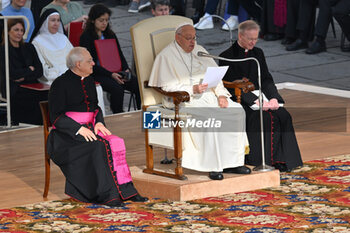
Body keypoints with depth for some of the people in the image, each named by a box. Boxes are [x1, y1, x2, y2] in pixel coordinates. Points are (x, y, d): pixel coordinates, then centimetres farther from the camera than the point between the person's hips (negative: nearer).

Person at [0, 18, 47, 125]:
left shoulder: (29, 48, 19)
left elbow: (39, 71, 9)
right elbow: (10, 74, -8)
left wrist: (24, 76, -7)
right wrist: (29, 70, 2)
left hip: (31, 87, 5)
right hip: (14, 90, -5)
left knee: (48, 95, -26)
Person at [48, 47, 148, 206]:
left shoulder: (89, 82, 16)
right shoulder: (60, 84, -7)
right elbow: (56, 117, -11)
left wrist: (99, 123, 0)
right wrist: (79, 129, -22)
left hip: (89, 129, 6)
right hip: (67, 134, -6)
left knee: (115, 143, -21)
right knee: (99, 145, -31)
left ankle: (125, 191, -26)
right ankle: (106, 195, -30)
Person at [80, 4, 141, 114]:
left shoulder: (110, 35, 18)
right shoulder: (86, 37, -2)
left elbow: (120, 55, 17)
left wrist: (126, 70, -5)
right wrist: (111, 74, -19)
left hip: (114, 72, 6)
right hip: (96, 74, -6)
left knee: (138, 85, -19)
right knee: (117, 88, -34)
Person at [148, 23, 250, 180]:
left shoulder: (199, 51, 18)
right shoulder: (166, 56, -2)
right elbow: (167, 86, -11)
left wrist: (221, 94, -4)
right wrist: (193, 89, -22)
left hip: (208, 95, 7)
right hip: (184, 100, -7)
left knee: (236, 111, -16)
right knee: (208, 117, -34)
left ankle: (233, 162, -12)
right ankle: (213, 166, -28)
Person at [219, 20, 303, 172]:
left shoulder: (258, 53, 15)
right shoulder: (227, 57, -4)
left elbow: (267, 80, 10)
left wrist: (273, 98, -11)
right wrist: (256, 100, -23)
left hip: (260, 97, 6)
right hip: (240, 101, -6)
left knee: (283, 116, -21)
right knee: (265, 118, -32)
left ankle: (280, 160, -20)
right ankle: (266, 161, -27)